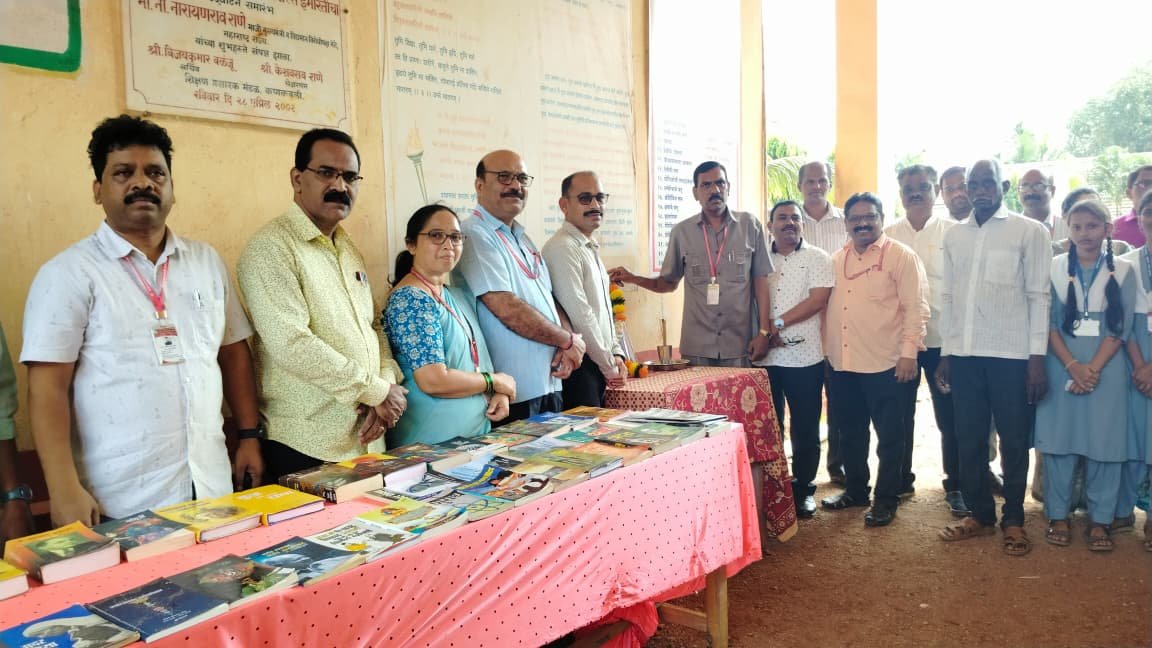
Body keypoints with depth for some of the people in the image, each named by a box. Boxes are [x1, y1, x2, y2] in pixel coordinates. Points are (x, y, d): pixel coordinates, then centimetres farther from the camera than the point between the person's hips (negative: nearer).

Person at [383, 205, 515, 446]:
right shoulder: (409, 299, -16)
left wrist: (500, 394, -3)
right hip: (432, 443, -8)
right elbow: (434, 380, -23)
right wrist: (496, 381, -11)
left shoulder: (459, 298, 10)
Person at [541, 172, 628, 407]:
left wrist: (616, 354, 8)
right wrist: (609, 365, -11)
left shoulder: (590, 249, 16)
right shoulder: (562, 248, -15)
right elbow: (580, 315, -19)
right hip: (578, 367, -9)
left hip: (599, 367, 9)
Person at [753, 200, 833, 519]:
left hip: (805, 358, -2)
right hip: (764, 357, 2)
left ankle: (804, 488, 20)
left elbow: (817, 300, -10)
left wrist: (779, 323, -14)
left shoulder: (817, 258, 2)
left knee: (805, 429, 6)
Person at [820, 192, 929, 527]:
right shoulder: (836, 259, 12)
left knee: (889, 435, 5)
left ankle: (886, 500, 17)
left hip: (885, 364, -5)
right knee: (851, 432, 15)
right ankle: (855, 489, 31)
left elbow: (915, 308, -9)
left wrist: (908, 352, -15)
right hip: (842, 364, 5)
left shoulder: (901, 256, -5)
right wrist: (826, 349, 13)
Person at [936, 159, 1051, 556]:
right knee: (969, 438, 9)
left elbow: (1038, 296, -4)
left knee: (1014, 440, 6)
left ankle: (1013, 520, 20)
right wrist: (945, 353, 9)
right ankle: (980, 514, 22)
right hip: (964, 354, 4)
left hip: (1012, 354, -4)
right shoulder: (954, 236, 12)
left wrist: (1037, 357, -9)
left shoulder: (1029, 231, 0)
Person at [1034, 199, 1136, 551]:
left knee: (1104, 442, 3)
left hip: (1106, 368, 0)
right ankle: (1057, 515, 13)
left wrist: (1093, 368, -12)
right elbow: (1048, 323, -2)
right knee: (1059, 439, 3)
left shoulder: (1123, 271, 3)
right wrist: (1072, 366, -13)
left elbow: (1121, 327, -2)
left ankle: (1100, 519, 14)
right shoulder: (1054, 268, 3)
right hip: (1061, 366, 0)